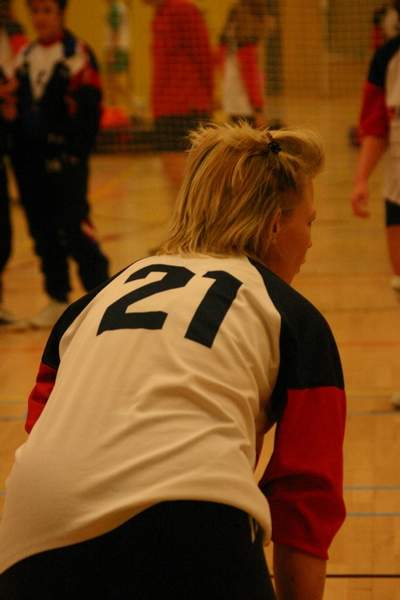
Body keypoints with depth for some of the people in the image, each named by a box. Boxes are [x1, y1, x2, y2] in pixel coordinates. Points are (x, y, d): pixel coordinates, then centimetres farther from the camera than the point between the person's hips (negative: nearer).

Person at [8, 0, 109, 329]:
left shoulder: (77, 54, -6)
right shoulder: (26, 56, 14)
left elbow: (88, 109, -10)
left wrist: (73, 152, -17)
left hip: (64, 157, -6)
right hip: (29, 157, 6)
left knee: (73, 228, -9)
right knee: (43, 231, 9)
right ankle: (57, 299, 18)